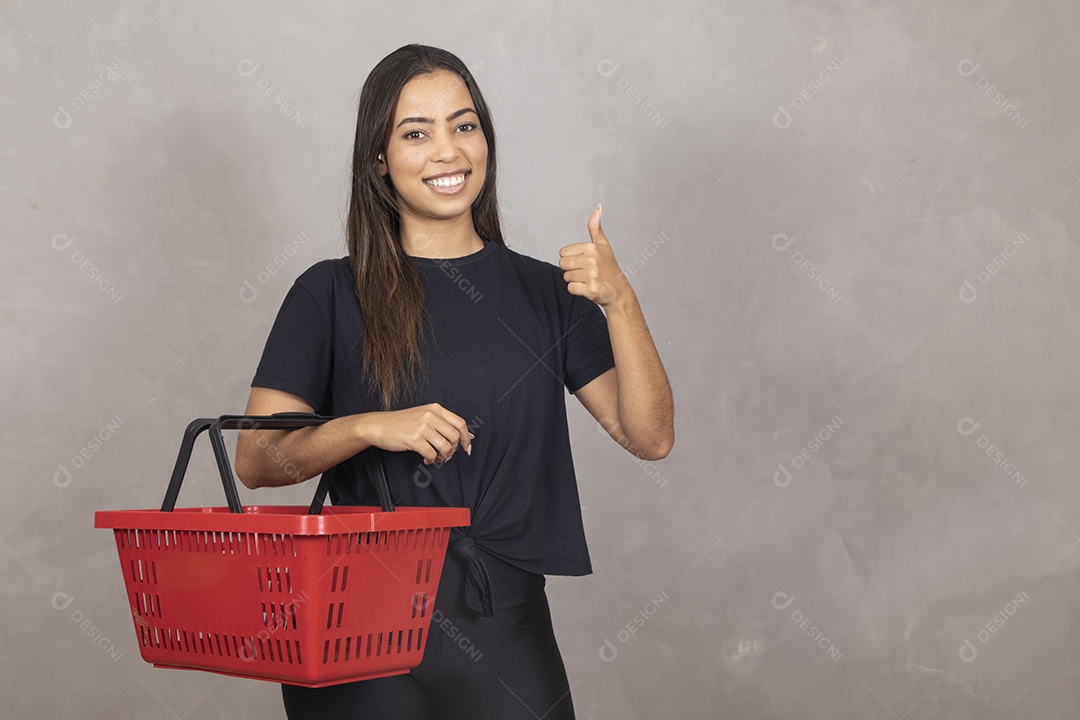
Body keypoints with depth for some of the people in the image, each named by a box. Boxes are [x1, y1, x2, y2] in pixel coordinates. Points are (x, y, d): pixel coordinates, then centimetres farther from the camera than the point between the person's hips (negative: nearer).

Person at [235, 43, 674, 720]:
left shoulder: (544, 291, 7)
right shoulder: (332, 295, 1)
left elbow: (651, 436, -1)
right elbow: (256, 458, -4)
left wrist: (619, 302, -14)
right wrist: (370, 427, -20)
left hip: (503, 627, 2)